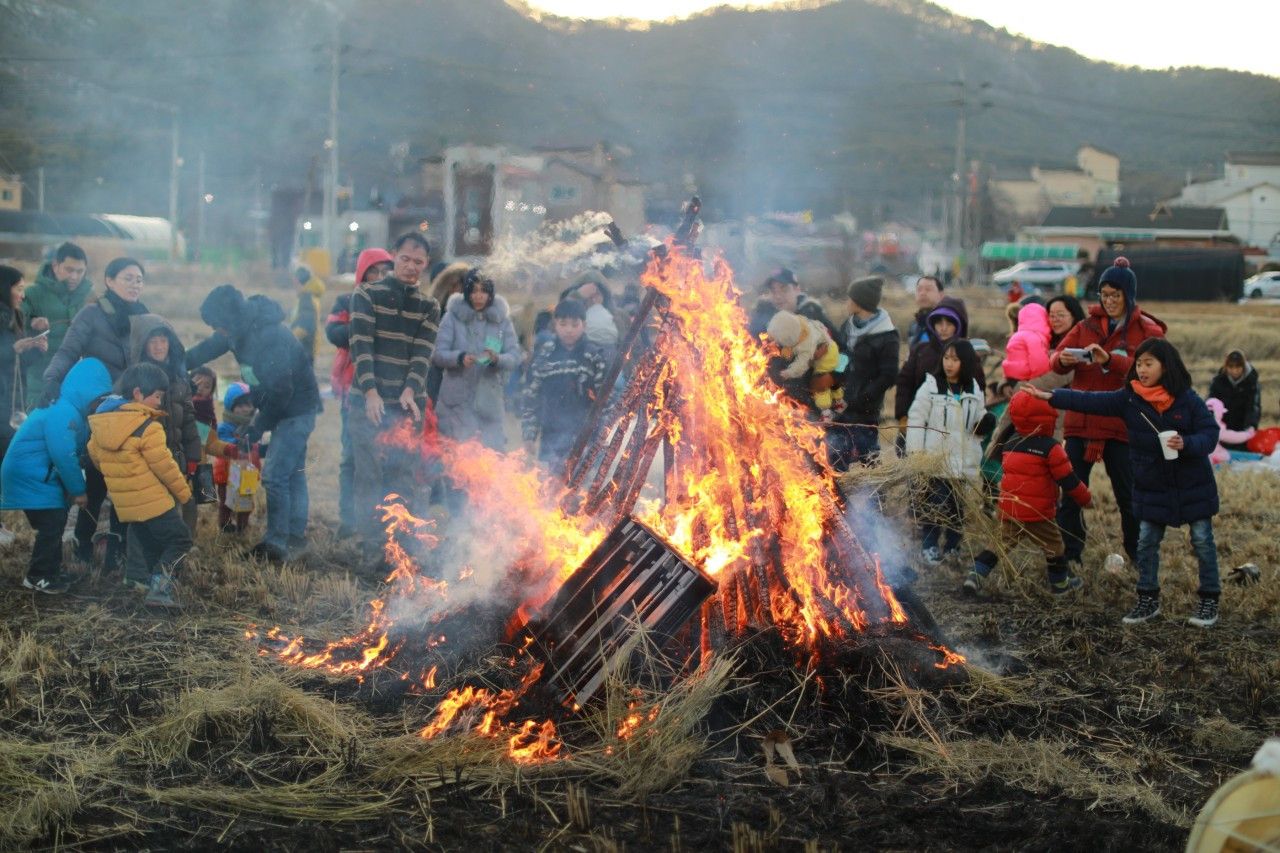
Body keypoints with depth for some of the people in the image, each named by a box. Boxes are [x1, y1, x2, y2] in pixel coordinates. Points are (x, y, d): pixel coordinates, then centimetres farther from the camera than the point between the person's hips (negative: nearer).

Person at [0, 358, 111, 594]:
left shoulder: (69, 409, 11)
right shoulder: (63, 412, -24)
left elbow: (71, 452, 13)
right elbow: (64, 455, -25)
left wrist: (73, 487, 7)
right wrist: (77, 490, -15)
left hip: (38, 474, 10)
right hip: (30, 475, -10)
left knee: (55, 522, 14)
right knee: (51, 523, -9)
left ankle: (50, 571, 24)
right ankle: (37, 577, 0)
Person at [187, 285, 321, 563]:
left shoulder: (270, 337, -30)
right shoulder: (241, 329, -1)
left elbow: (279, 391, -27)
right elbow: (207, 349, 15)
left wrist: (257, 427, -19)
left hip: (296, 410, -10)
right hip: (284, 407, 10)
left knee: (275, 475, -11)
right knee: (293, 474, 16)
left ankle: (276, 545, -6)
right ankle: (295, 538, 26)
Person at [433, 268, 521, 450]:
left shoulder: (501, 319, 7)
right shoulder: (453, 316, 1)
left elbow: (515, 357, 0)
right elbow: (438, 354, -4)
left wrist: (497, 359, -22)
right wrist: (460, 357, -24)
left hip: (489, 402, 2)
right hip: (457, 402, -2)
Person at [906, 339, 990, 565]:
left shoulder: (974, 391, 10)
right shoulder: (932, 386, -2)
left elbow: (980, 422, 19)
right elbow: (916, 417, -3)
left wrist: (987, 422, -5)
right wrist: (916, 450, -9)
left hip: (963, 459, 3)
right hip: (936, 457, -3)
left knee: (958, 504, 7)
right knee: (936, 503, -5)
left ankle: (952, 545, 22)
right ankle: (929, 545, 11)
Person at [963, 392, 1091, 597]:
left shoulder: (1011, 443, 7)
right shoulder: (1050, 448, -13)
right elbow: (1068, 480, -9)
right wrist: (1087, 499, 4)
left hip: (1009, 508, 5)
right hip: (1038, 511, -5)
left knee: (1002, 542, 10)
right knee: (1053, 546, 13)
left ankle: (975, 575, -4)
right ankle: (1060, 583, 26)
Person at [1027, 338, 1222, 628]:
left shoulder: (1188, 400, -12)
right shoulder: (1129, 399, -6)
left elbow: (1210, 433, -11)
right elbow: (1091, 402, -11)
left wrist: (1186, 444, -31)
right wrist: (1051, 397, -20)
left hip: (1193, 486, -3)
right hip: (1151, 487, 3)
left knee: (1202, 541, 5)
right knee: (1146, 542, 6)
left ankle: (1209, 600, 17)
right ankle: (1148, 600, 19)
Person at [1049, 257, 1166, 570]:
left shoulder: (1148, 331, 2)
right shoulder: (1087, 326, 10)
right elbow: (1055, 360, 3)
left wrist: (1110, 360, -29)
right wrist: (1063, 359, -22)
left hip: (1122, 426, -3)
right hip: (1080, 423, 3)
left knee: (1129, 498, 5)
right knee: (1070, 495, 2)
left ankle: (1139, 561, 18)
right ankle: (1068, 559, 9)